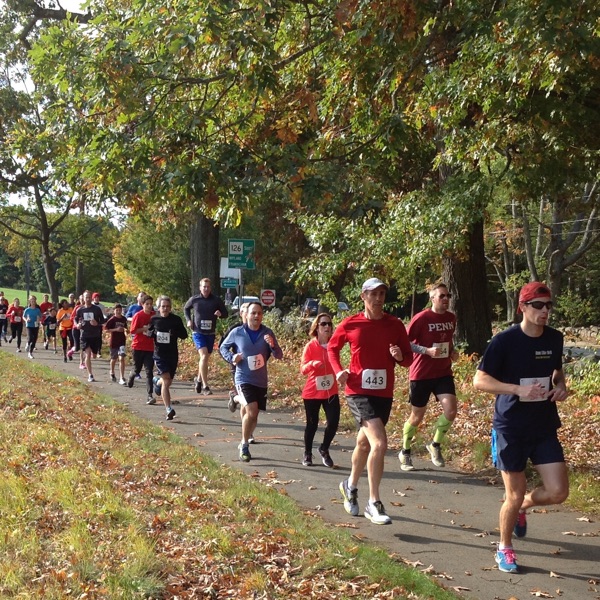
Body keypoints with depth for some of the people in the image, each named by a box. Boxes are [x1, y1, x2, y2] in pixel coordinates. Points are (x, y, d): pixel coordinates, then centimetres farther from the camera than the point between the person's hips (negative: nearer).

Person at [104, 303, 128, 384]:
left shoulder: (124, 319, 3)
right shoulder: (112, 319, -8)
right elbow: (105, 329, -12)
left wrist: (125, 330, -1)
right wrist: (116, 329, -20)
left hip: (122, 342, 1)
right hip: (113, 342, -1)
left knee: (121, 358, -12)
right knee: (114, 359, 15)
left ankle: (121, 378, -13)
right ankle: (112, 373, 43)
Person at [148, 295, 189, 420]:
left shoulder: (176, 319, -2)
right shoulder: (154, 319, 0)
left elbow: (184, 335, 1)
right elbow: (149, 332, 14)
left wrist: (176, 333, -20)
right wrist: (152, 333, -10)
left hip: (173, 354, 2)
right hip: (159, 354, -2)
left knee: (168, 381, 15)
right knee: (166, 379, -17)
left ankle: (158, 383, 54)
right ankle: (169, 409, -17)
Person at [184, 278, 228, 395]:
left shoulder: (216, 300, -1)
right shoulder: (194, 299, -3)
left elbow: (225, 313, 7)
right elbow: (186, 308, 17)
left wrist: (220, 314, -16)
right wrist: (189, 320, 2)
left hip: (210, 334, 3)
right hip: (198, 333, -3)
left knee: (205, 358, 15)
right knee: (204, 356, -20)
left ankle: (199, 379, 40)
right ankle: (205, 386, -18)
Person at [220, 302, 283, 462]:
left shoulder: (267, 333, -3)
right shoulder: (237, 333, -7)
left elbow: (279, 355, -3)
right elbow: (223, 347, 9)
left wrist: (273, 345, -24)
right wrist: (231, 357, -11)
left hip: (261, 381, 3)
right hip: (244, 379, -3)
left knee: (251, 415, 14)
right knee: (251, 412, -20)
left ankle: (244, 441, 37)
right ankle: (244, 446, -2)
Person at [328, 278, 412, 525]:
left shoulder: (395, 325, 2)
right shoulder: (350, 324, -4)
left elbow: (408, 358, 7)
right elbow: (332, 347, 11)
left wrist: (400, 356, -16)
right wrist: (339, 370, -5)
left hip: (384, 394, 4)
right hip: (358, 392, -4)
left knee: (365, 443, 22)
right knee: (380, 443, -20)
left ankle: (351, 486, 47)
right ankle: (374, 503, -10)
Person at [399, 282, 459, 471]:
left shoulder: (451, 318, 5)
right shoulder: (421, 318, -13)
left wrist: (453, 352, 3)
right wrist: (428, 351, -22)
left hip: (443, 373, 5)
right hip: (421, 375, -4)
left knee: (451, 410, -13)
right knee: (417, 416, 6)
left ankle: (435, 445, 11)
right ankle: (405, 452, 27)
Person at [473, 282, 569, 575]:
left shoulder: (555, 338, 1)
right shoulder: (505, 340, -15)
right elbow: (479, 380, -14)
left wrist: (561, 386, -2)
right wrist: (518, 389, -26)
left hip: (545, 427, 5)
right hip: (511, 428, -4)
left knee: (558, 491, -2)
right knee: (514, 495, 2)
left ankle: (522, 506, 30)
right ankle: (505, 548, 27)